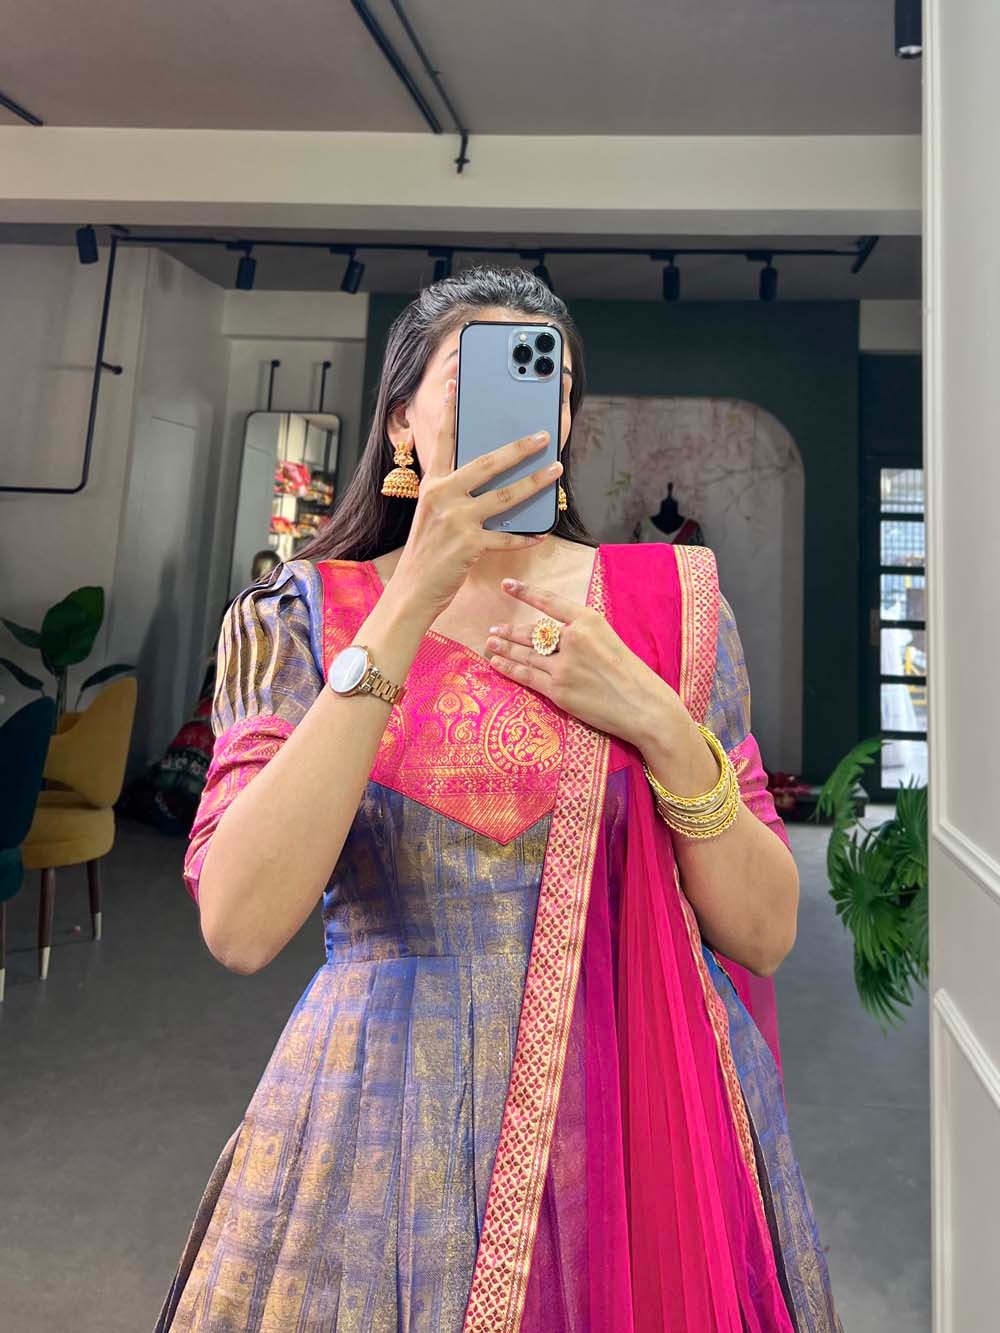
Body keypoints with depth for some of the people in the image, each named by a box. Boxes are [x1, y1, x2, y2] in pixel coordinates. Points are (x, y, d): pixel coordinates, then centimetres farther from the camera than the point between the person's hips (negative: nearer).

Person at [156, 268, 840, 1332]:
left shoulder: (668, 599, -2)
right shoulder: (302, 616, -4)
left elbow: (764, 933, -3)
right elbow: (239, 928, -20)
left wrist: (659, 723, -18)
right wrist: (411, 607, -23)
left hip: (642, 1120, 2)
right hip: (382, 1130, -1)